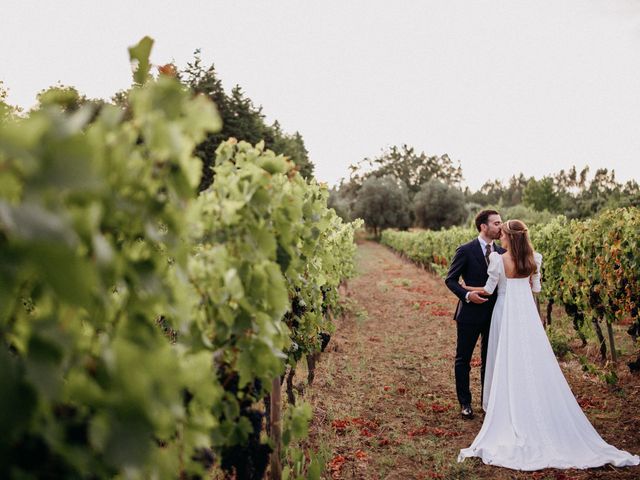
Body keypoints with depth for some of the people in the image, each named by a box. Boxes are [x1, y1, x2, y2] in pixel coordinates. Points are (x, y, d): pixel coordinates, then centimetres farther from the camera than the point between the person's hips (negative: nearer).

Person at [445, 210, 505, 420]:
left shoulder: (501, 252, 5)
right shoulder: (465, 251, -10)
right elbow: (450, 280, -8)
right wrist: (467, 294, -23)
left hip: (494, 314, 5)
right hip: (470, 313, -4)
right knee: (463, 359, 6)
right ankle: (465, 403, 20)